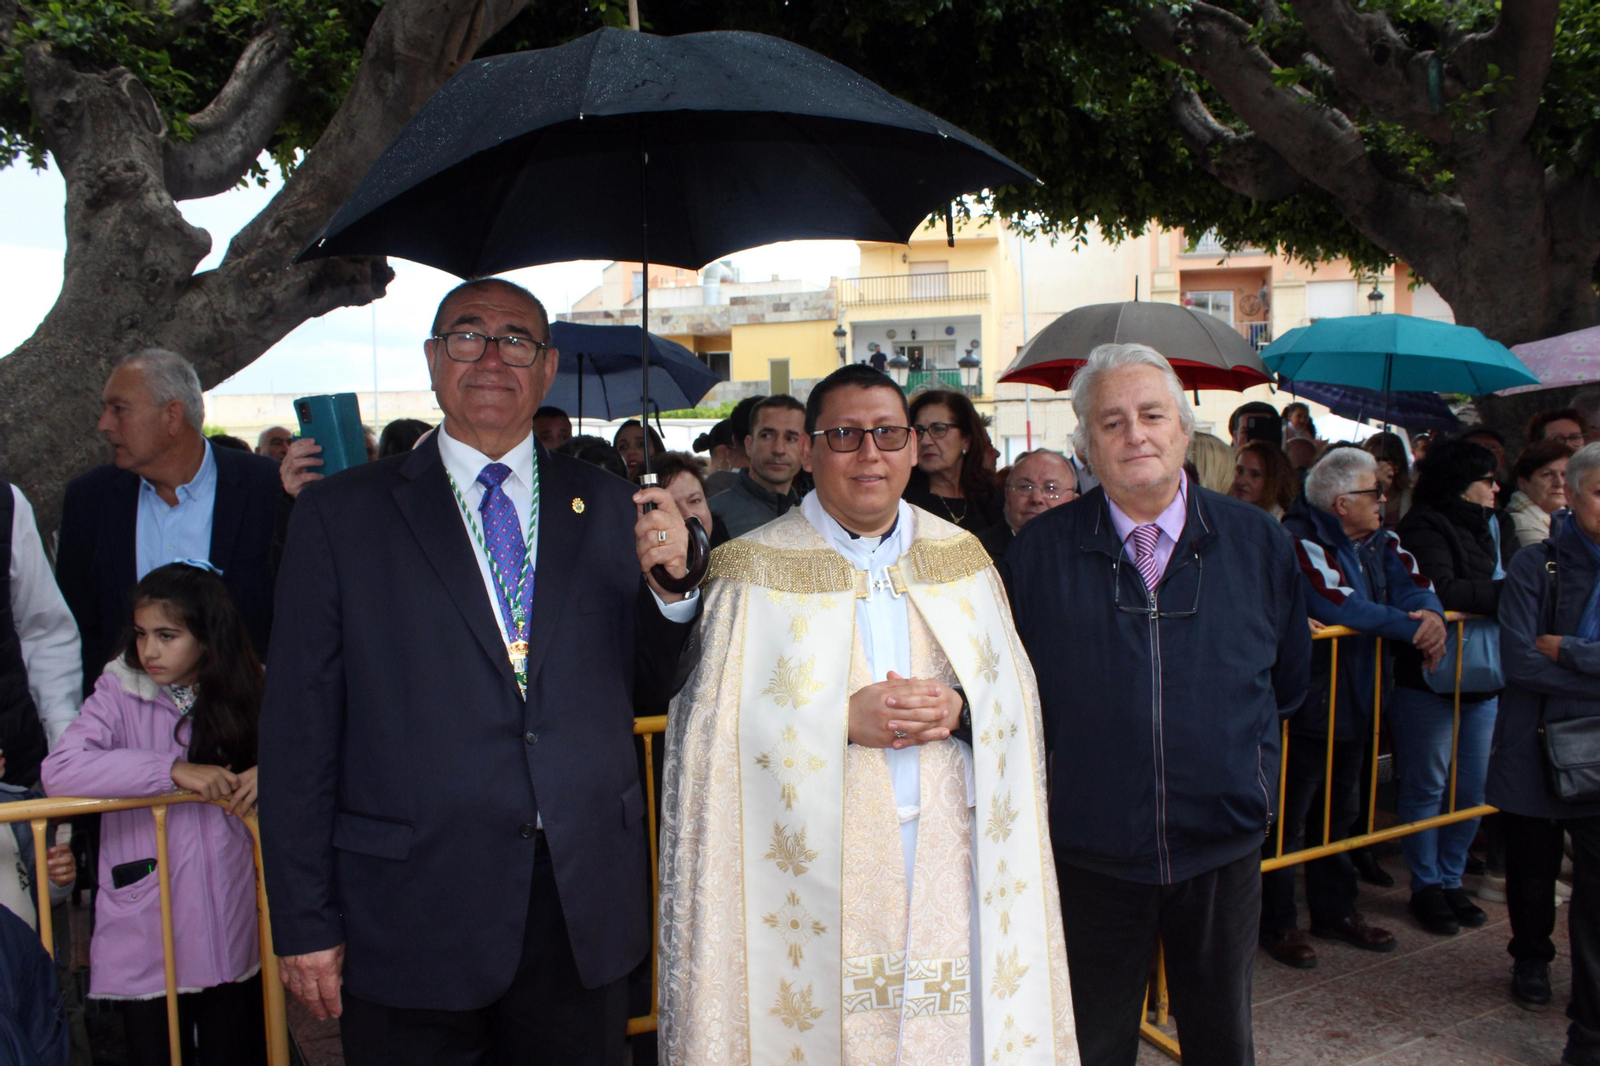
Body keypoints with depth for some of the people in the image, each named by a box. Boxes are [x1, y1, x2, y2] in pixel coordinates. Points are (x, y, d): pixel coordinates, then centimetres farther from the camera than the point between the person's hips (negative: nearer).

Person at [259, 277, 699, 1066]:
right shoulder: (338, 514, -2)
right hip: (410, 924, -2)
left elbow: (653, 683, 8)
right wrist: (305, 921, -4)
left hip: (587, 912, 3)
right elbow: (298, 728, -3)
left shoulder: (612, 509, 4)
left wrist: (670, 583, -12)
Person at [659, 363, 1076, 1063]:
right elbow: (718, 727, -7)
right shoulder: (755, 571, -3)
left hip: (947, 858, 3)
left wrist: (957, 708, -12)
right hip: (818, 867, -2)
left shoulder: (961, 558, 8)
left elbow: (1015, 689, 9)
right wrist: (844, 721, -18)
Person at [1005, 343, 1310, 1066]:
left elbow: (1290, 680, 13)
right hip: (1093, 852, -1)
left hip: (1223, 847, 2)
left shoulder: (1258, 543, -2)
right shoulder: (1039, 553, -8)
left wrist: (1244, 762, 11)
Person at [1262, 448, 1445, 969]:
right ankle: (1277, 923, 15)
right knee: (1288, 819, 2)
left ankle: (1335, 910, 35)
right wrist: (1409, 626, -18)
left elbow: (1416, 589, 2)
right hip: (1306, 706, -9)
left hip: (1356, 705, 9)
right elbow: (1339, 607, -27)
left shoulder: (1380, 543, 9)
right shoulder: (1299, 541, -19)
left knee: (1341, 813, 20)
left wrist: (1432, 617, -21)